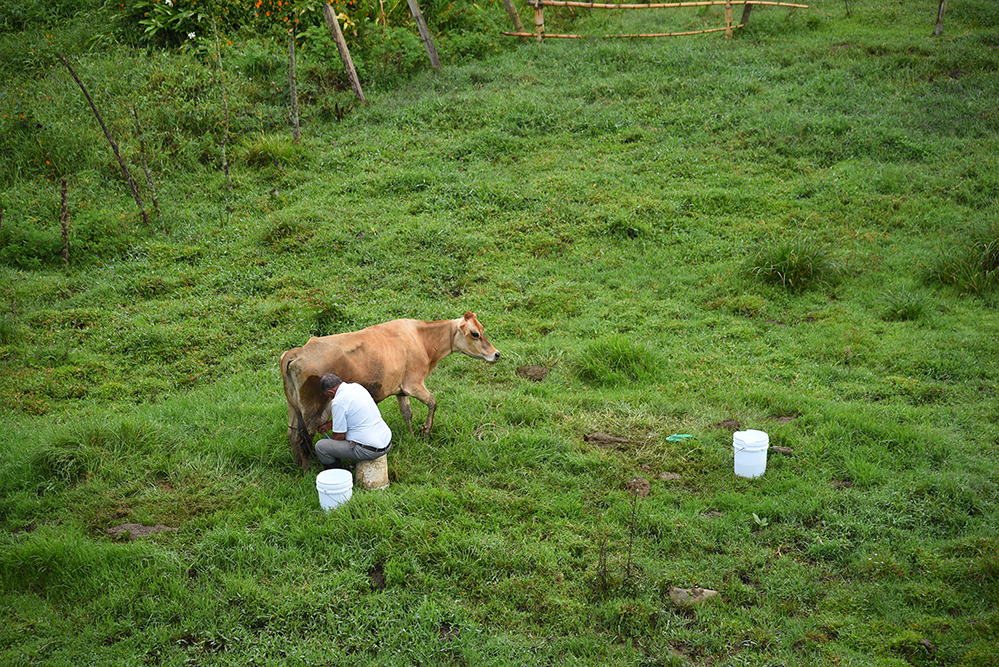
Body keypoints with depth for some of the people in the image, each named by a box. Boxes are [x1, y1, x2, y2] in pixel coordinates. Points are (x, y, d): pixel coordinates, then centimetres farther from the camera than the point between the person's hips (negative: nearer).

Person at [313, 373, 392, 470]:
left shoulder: (338, 402, -17)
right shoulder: (356, 387, 8)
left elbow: (339, 436, -10)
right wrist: (329, 424, 35)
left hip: (369, 451, -9)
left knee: (320, 446, -3)